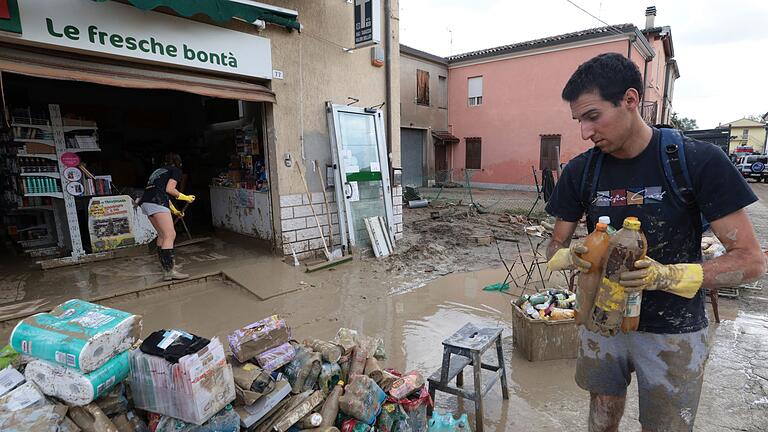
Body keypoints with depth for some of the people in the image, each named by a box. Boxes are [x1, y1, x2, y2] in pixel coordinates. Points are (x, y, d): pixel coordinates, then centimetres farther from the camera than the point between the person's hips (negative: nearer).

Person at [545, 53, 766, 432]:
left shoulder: (699, 161, -14)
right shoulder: (581, 170, -5)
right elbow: (555, 248, 2)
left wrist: (668, 276, -29)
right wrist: (571, 257, -21)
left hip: (673, 333, -2)